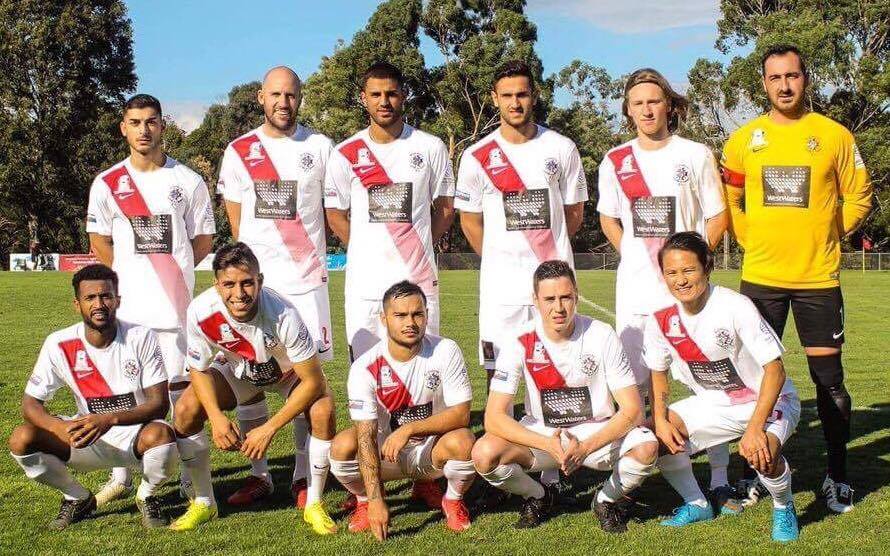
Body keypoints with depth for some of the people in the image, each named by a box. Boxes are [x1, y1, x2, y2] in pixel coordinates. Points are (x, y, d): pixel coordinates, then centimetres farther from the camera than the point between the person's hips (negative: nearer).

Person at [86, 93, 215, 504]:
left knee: (180, 387, 0)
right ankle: (120, 477, 14)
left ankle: (191, 478, 8)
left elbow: (203, 240, 9)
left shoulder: (187, 181, 5)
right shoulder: (107, 183, 8)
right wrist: (130, 276, 2)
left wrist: (171, 270, -1)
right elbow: (99, 242, 12)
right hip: (124, 301, 2)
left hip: (175, 304, -1)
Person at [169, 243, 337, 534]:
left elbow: (314, 382, -32)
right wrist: (217, 417, -30)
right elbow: (199, 369, -13)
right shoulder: (201, 311, -31)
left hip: (290, 370, -3)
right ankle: (204, 502, 3)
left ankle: (314, 505, -9)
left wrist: (269, 429, -33)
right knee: (185, 411, -19)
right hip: (237, 369, 3)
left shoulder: (282, 315, -39)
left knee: (323, 409, -30)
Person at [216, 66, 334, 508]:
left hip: (306, 279, -1)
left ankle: (305, 476, 7)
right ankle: (258, 475, 13)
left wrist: (309, 251, 10)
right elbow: (236, 222, 13)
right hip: (254, 276, 2)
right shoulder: (239, 152, 8)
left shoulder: (319, 147, 5)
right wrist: (255, 258, 8)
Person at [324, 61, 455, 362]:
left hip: (418, 280, 0)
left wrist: (416, 247, 6)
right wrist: (367, 252, 7)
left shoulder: (430, 148, 2)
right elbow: (335, 214, 12)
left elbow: (445, 209, 11)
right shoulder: (345, 154, 3)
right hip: (364, 281, 1)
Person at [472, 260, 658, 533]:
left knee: (646, 447, -31)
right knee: (484, 453, -27)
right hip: (540, 434, 1)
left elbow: (632, 410, -15)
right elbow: (494, 417, -19)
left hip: (599, 433, 0)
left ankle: (607, 499, 3)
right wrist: (549, 445, -31)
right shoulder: (520, 342, -15)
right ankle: (537, 497, 6)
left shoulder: (602, 336, -15)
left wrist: (586, 447, -29)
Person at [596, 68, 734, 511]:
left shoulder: (695, 155, 2)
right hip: (635, 289, 2)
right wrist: (636, 256, 4)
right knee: (634, 382, 7)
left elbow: (718, 217, 5)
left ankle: (720, 479, 5)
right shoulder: (615, 161, 9)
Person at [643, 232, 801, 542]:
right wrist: (660, 420, -13)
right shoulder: (661, 316, -12)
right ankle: (697, 505, 13)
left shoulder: (735, 307, -27)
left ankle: (783, 508, 1)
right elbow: (659, 372, 4)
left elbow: (775, 370, -25)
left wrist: (755, 428, -33)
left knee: (761, 453, -34)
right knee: (657, 437, -13)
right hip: (712, 403, 5)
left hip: (767, 400, -5)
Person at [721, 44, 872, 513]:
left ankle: (837, 475, 14)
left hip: (818, 277, -1)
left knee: (829, 377, 1)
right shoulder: (743, 140, 5)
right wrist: (753, 241, 7)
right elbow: (728, 202, 16)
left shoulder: (834, 136, 1)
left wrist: (823, 236, 3)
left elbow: (859, 199, 9)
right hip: (760, 276, 2)